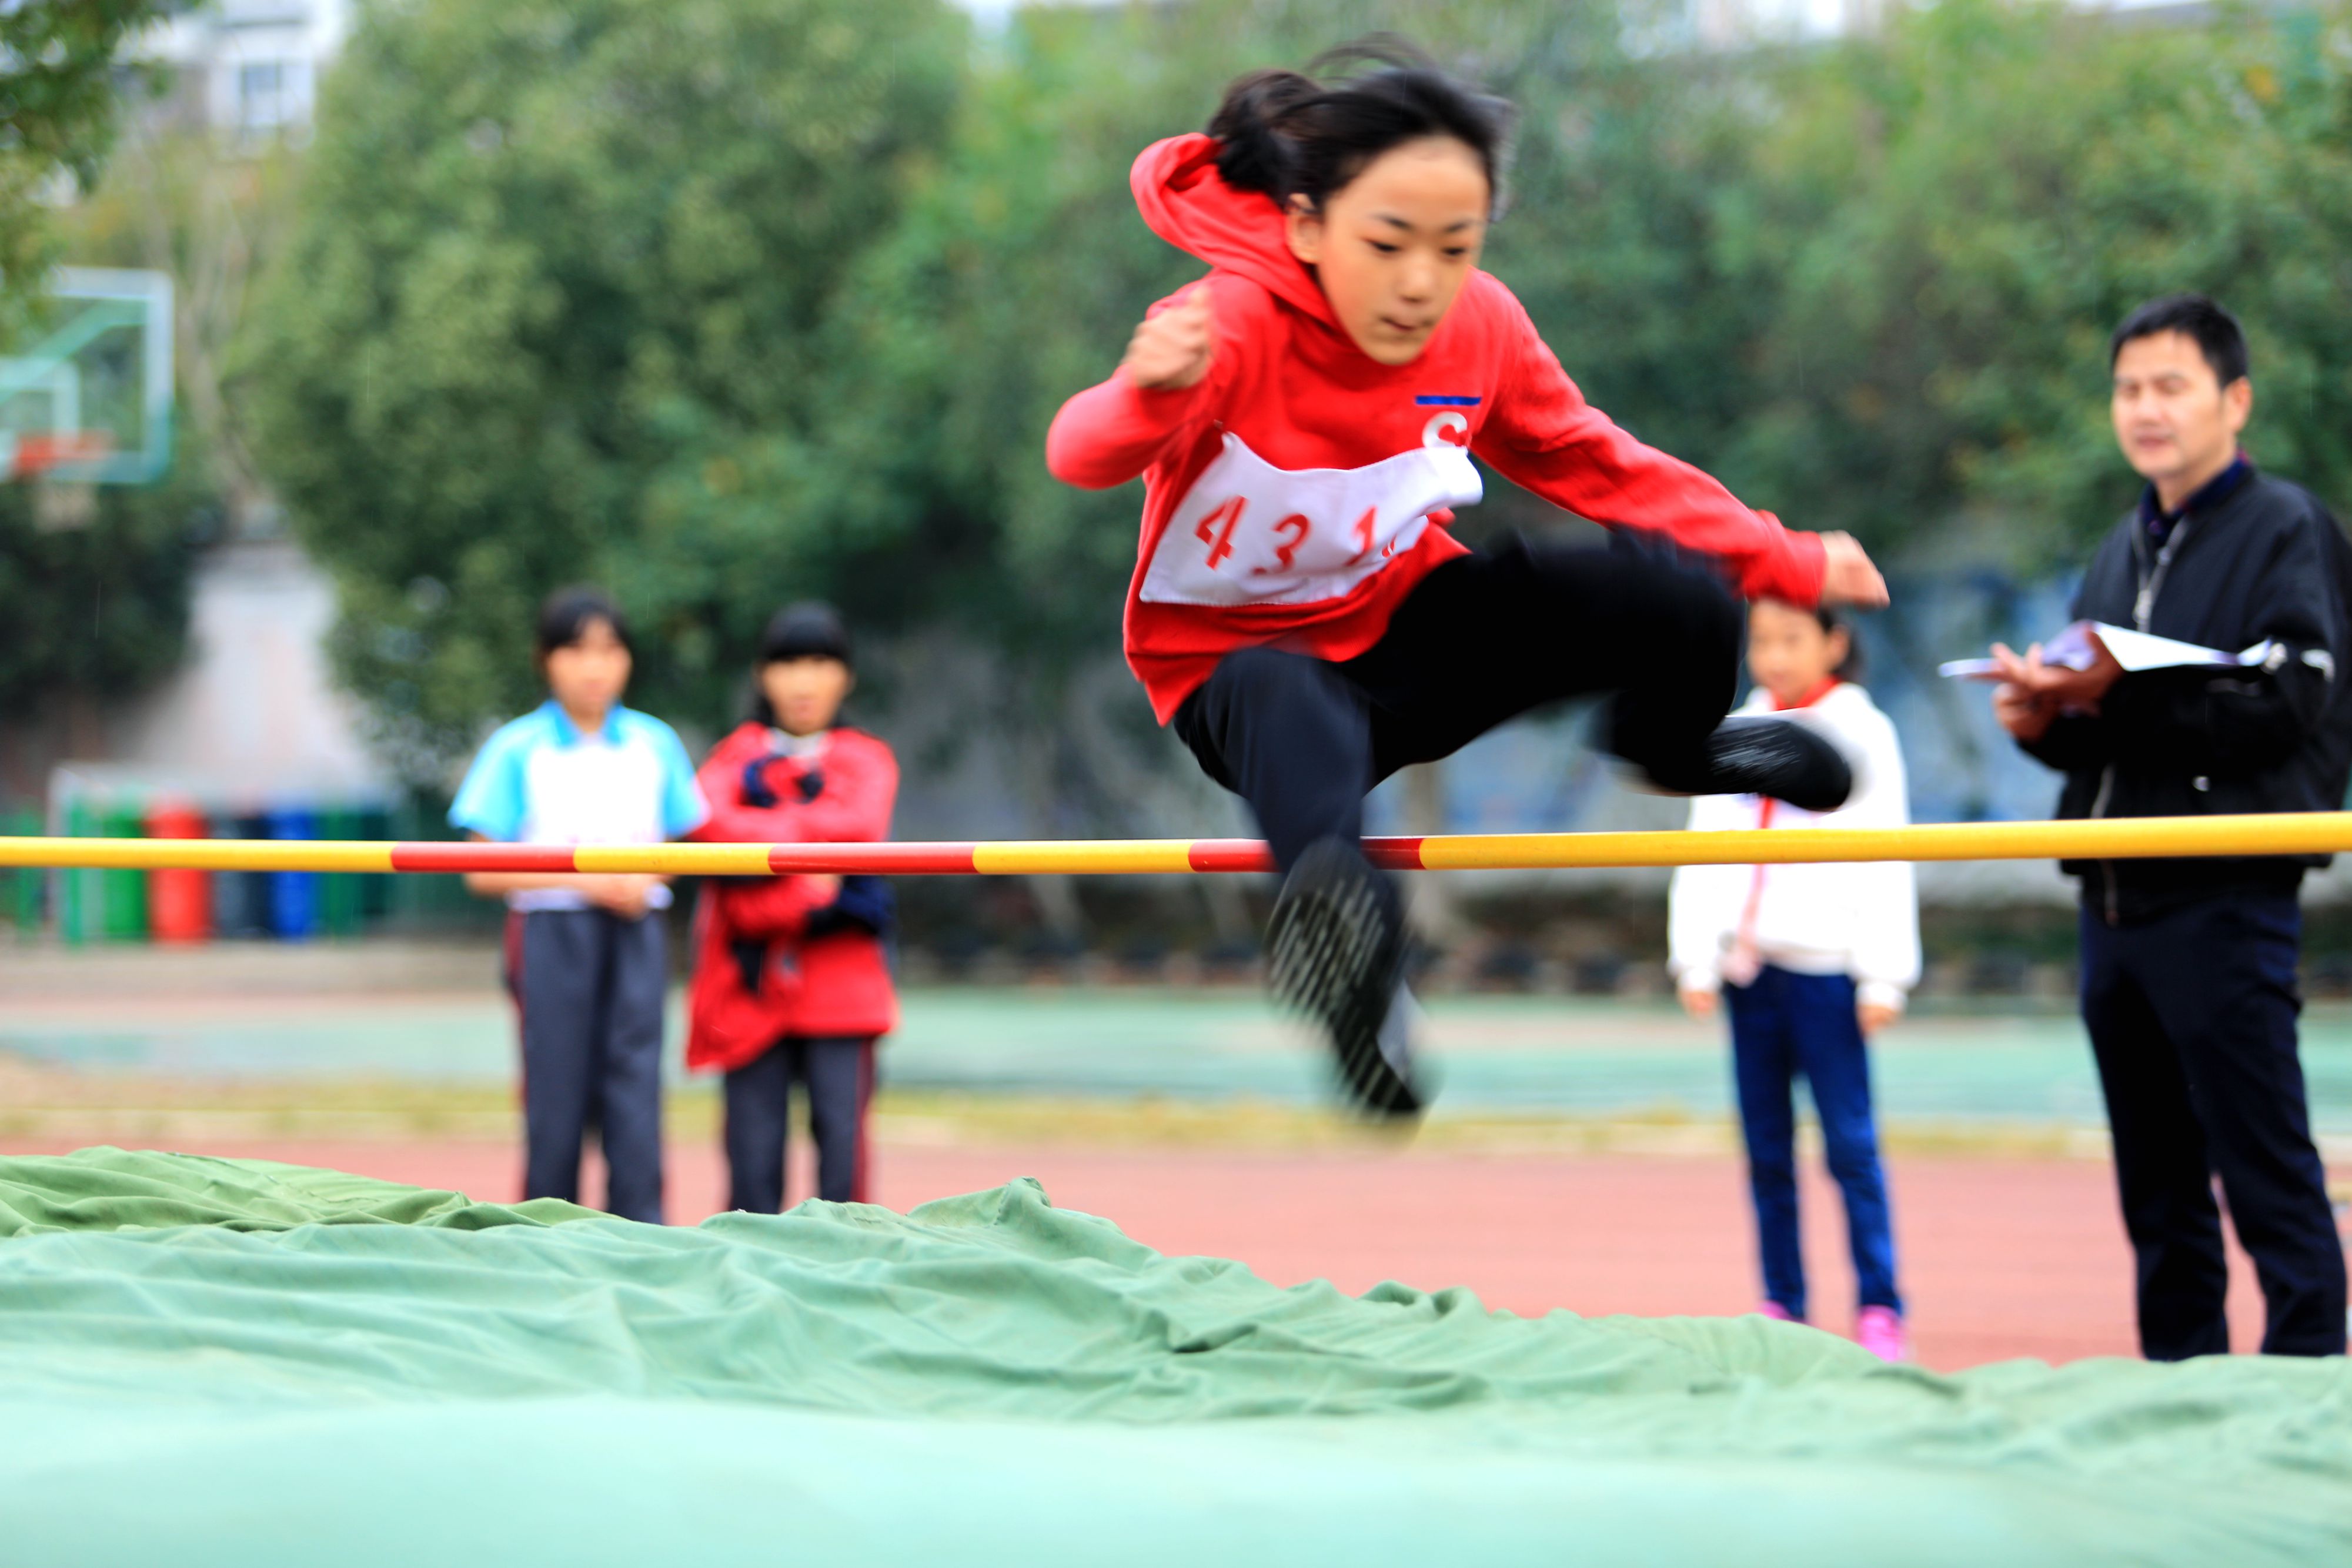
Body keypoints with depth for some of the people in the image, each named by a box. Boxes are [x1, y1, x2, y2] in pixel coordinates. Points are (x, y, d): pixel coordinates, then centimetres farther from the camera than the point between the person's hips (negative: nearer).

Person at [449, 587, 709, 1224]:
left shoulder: (654, 744, 9)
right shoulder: (517, 749, -1)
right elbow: (483, 871, -4)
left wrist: (645, 880, -7)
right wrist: (584, 880, -13)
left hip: (634, 932, 2)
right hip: (552, 932, -2)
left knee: (635, 1079, -6)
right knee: (557, 1093, -1)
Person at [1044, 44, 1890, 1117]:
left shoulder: (1480, 325, -12)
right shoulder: (1234, 322, -30)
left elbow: (1591, 464, 6)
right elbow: (1083, 456, -47)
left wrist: (1782, 563, 6)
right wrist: (1151, 395, -72)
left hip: (1403, 615, 6)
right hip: (1236, 653, -6)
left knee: (1685, 616, -6)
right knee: (1293, 710, -43)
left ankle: (1670, 749, 29)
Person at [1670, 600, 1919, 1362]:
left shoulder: (1862, 733, 3)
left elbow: (1885, 864, -1)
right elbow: (1704, 852, 15)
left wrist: (1882, 976, -7)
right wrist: (1696, 959, 6)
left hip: (1824, 962, -4)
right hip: (1748, 963, 4)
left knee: (1849, 1141, -7)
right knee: (1766, 1149, 5)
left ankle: (1880, 1307, -4)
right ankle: (1782, 1305, 9)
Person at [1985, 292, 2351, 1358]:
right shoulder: (2123, 550, 21)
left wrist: (2120, 700, -22)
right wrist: (2046, 720, 1)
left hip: (2224, 899, -8)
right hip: (2114, 898, 8)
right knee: (2159, 1191, 11)